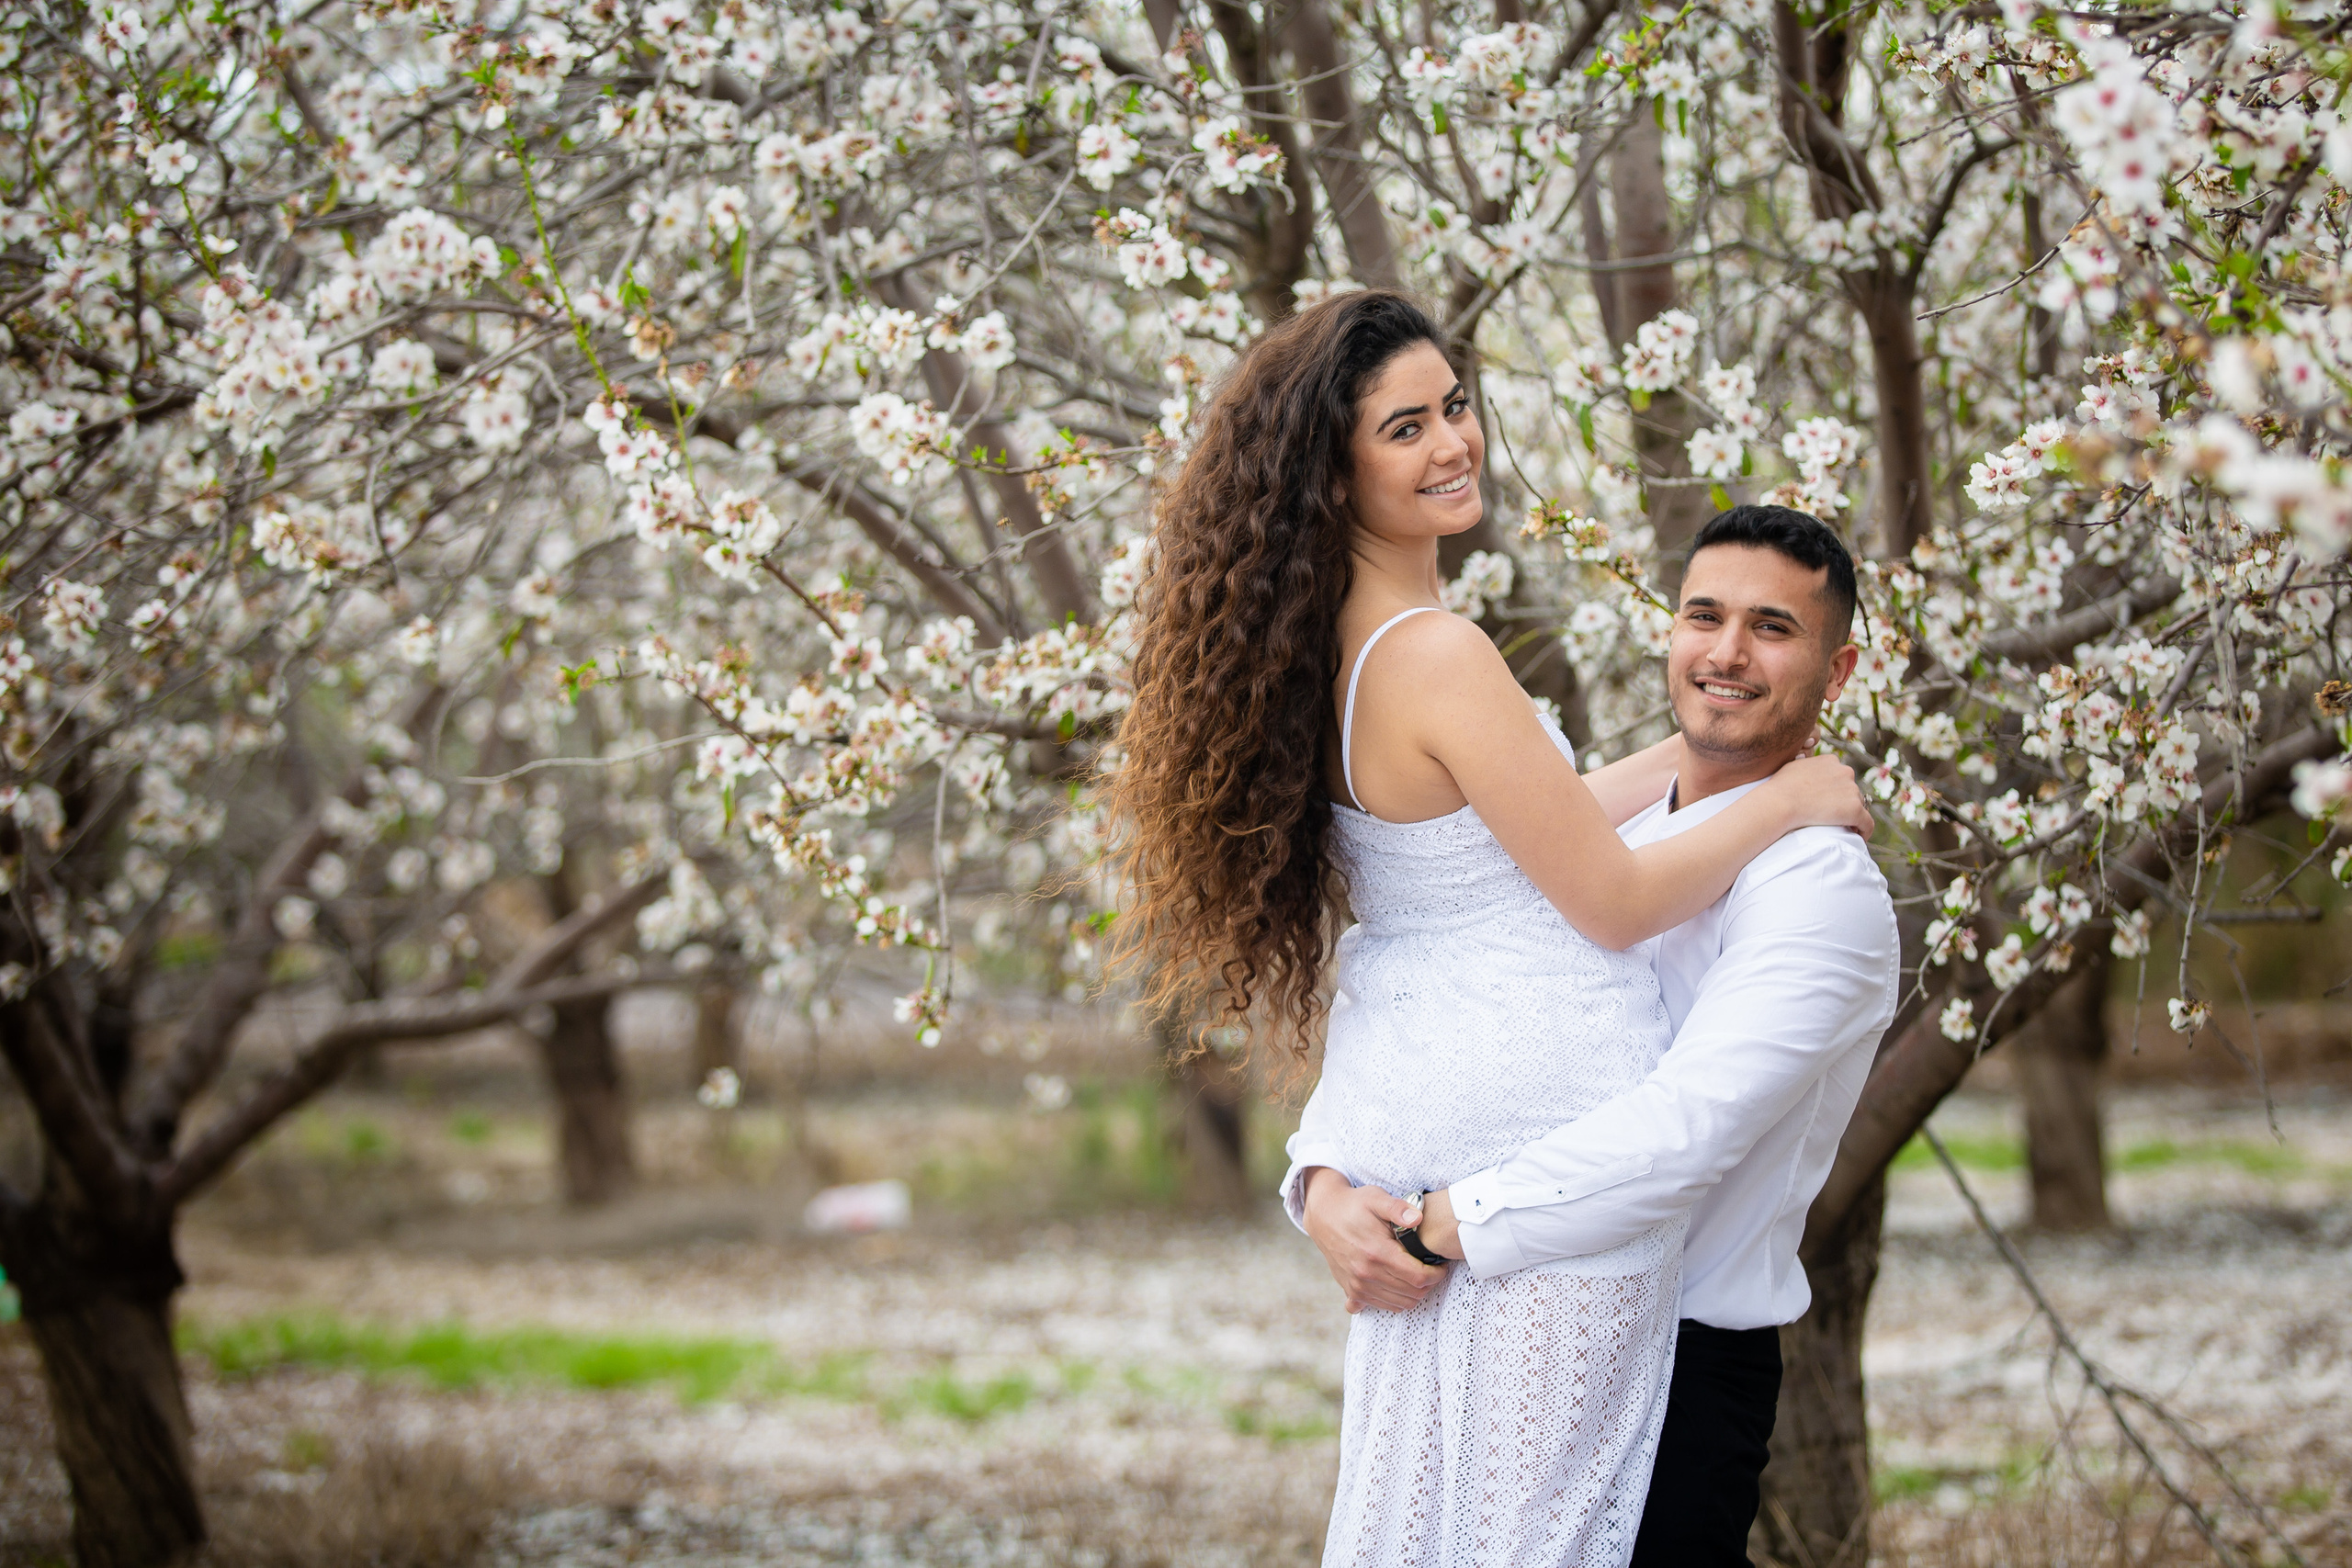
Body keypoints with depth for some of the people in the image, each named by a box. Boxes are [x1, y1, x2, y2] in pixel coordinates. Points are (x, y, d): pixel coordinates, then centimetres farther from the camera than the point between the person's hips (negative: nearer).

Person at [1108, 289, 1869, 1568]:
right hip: (1543, 1109, -9)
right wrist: (1783, 800, -1)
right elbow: (1614, 901, -15)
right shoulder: (1438, 657, -22)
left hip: (1406, 1102, 9)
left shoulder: (1331, 645, 6)